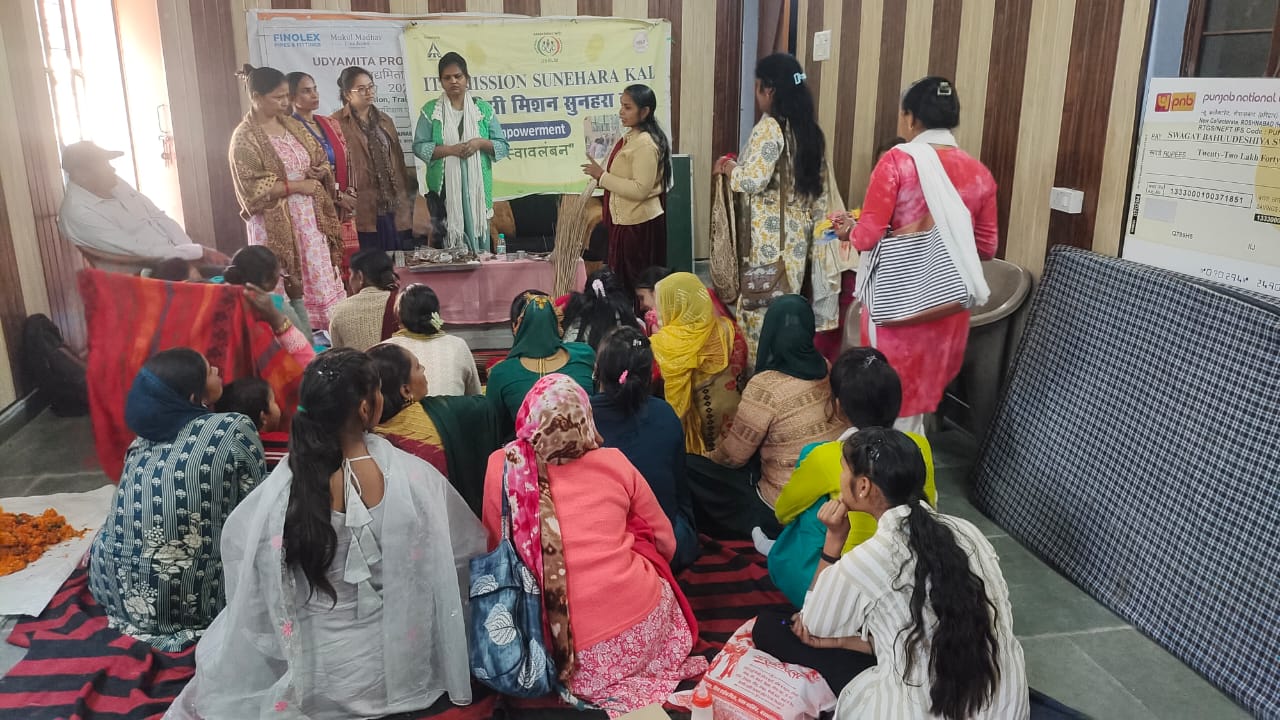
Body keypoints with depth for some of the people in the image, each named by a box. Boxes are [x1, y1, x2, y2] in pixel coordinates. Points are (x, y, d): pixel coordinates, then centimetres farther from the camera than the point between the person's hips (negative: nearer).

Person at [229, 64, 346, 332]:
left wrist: (319, 172, -4)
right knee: (285, 287, -4)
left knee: (320, 279, 6)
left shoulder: (291, 124, 11)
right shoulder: (245, 137, -9)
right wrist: (297, 185, -16)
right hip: (276, 224, -7)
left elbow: (320, 158, 19)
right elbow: (253, 187, -16)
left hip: (309, 217, 7)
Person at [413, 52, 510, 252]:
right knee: (448, 238, -5)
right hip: (445, 188, -1)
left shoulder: (484, 108, 9)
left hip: (476, 186, 1)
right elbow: (419, 147, 0)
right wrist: (450, 149, -14)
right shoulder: (430, 110, 6)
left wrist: (480, 143, -11)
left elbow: (502, 146, 8)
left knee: (477, 236, 2)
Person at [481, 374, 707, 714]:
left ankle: (610, 689, 7)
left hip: (573, 654, 0)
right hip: (642, 627, 0)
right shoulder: (615, 462, 0)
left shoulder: (501, 467, -3)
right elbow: (665, 543, 13)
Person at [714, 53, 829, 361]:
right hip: (798, 230, 8)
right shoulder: (811, 129, 10)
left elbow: (753, 180, -23)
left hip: (768, 232, -8)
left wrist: (730, 168, -3)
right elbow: (820, 186, 13)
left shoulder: (769, 127, -15)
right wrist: (812, 225, 19)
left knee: (760, 304, 2)